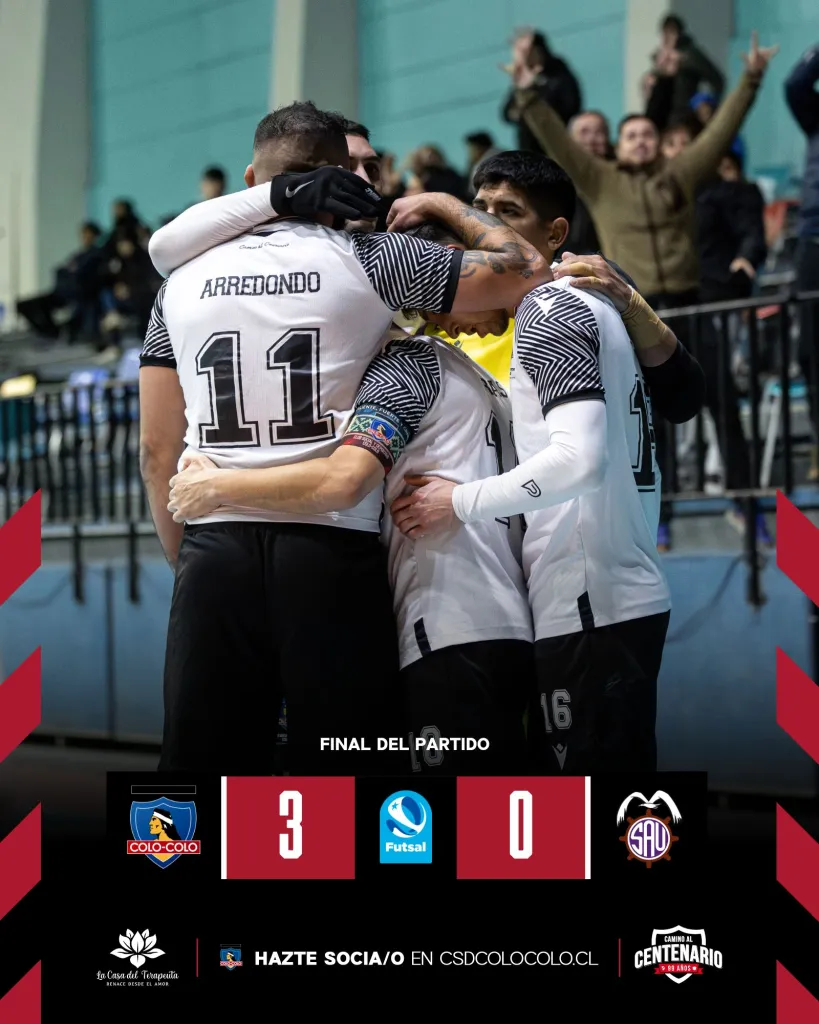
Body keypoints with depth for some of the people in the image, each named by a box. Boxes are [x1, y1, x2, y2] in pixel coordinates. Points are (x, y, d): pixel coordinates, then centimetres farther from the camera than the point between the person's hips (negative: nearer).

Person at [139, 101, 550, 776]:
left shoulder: (184, 282, 11)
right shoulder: (372, 261, 1)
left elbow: (157, 451, 10)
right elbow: (527, 272, 4)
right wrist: (444, 205, 19)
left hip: (214, 551, 3)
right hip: (330, 550, -3)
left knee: (204, 765, 6)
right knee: (340, 771, 2)